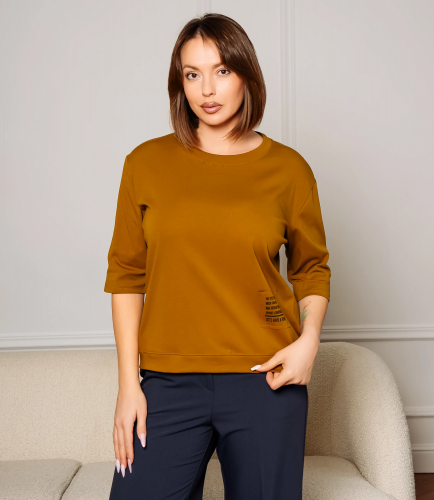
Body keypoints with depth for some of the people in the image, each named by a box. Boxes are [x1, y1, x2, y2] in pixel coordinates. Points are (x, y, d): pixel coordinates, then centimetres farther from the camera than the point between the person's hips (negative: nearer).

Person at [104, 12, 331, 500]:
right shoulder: (146, 163, 2)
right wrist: (129, 384, -1)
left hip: (265, 383, 0)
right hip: (168, 385, 1)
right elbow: (126, 275, 3)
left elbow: (312, 268, 12)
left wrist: (309, 338, -6)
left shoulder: (288, 169, 1)